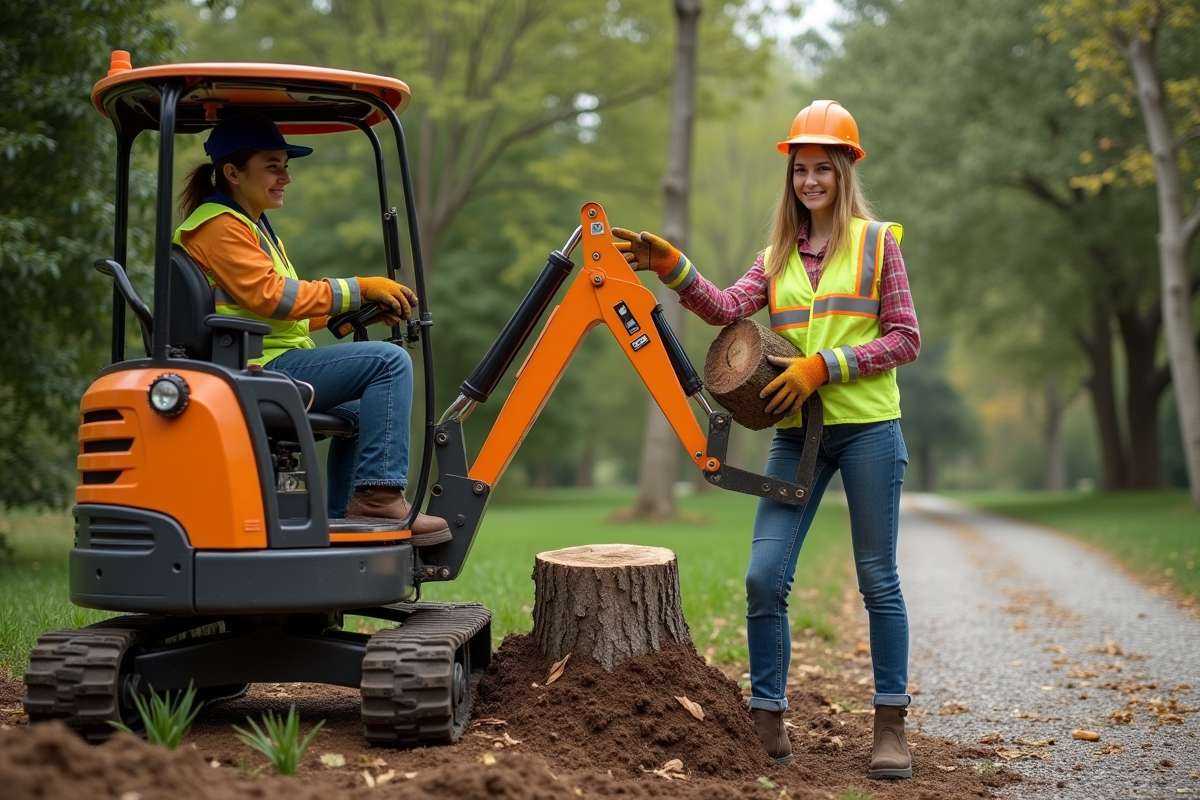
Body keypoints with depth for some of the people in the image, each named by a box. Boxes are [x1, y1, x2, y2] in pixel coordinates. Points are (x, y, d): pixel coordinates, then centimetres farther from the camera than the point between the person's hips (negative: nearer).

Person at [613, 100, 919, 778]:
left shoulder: (877, 242, 3)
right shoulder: (778, 256, 13)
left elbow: (904, 338, -2)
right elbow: (726, 308, -4)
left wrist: (823, 366, -13)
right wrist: (669, 265, -19)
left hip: (867, 427, -3)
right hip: (797, 433, 3)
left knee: (878, 580, 3)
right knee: (765, 578, -4)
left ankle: (891, 727, 13)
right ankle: (768, 722, 8)